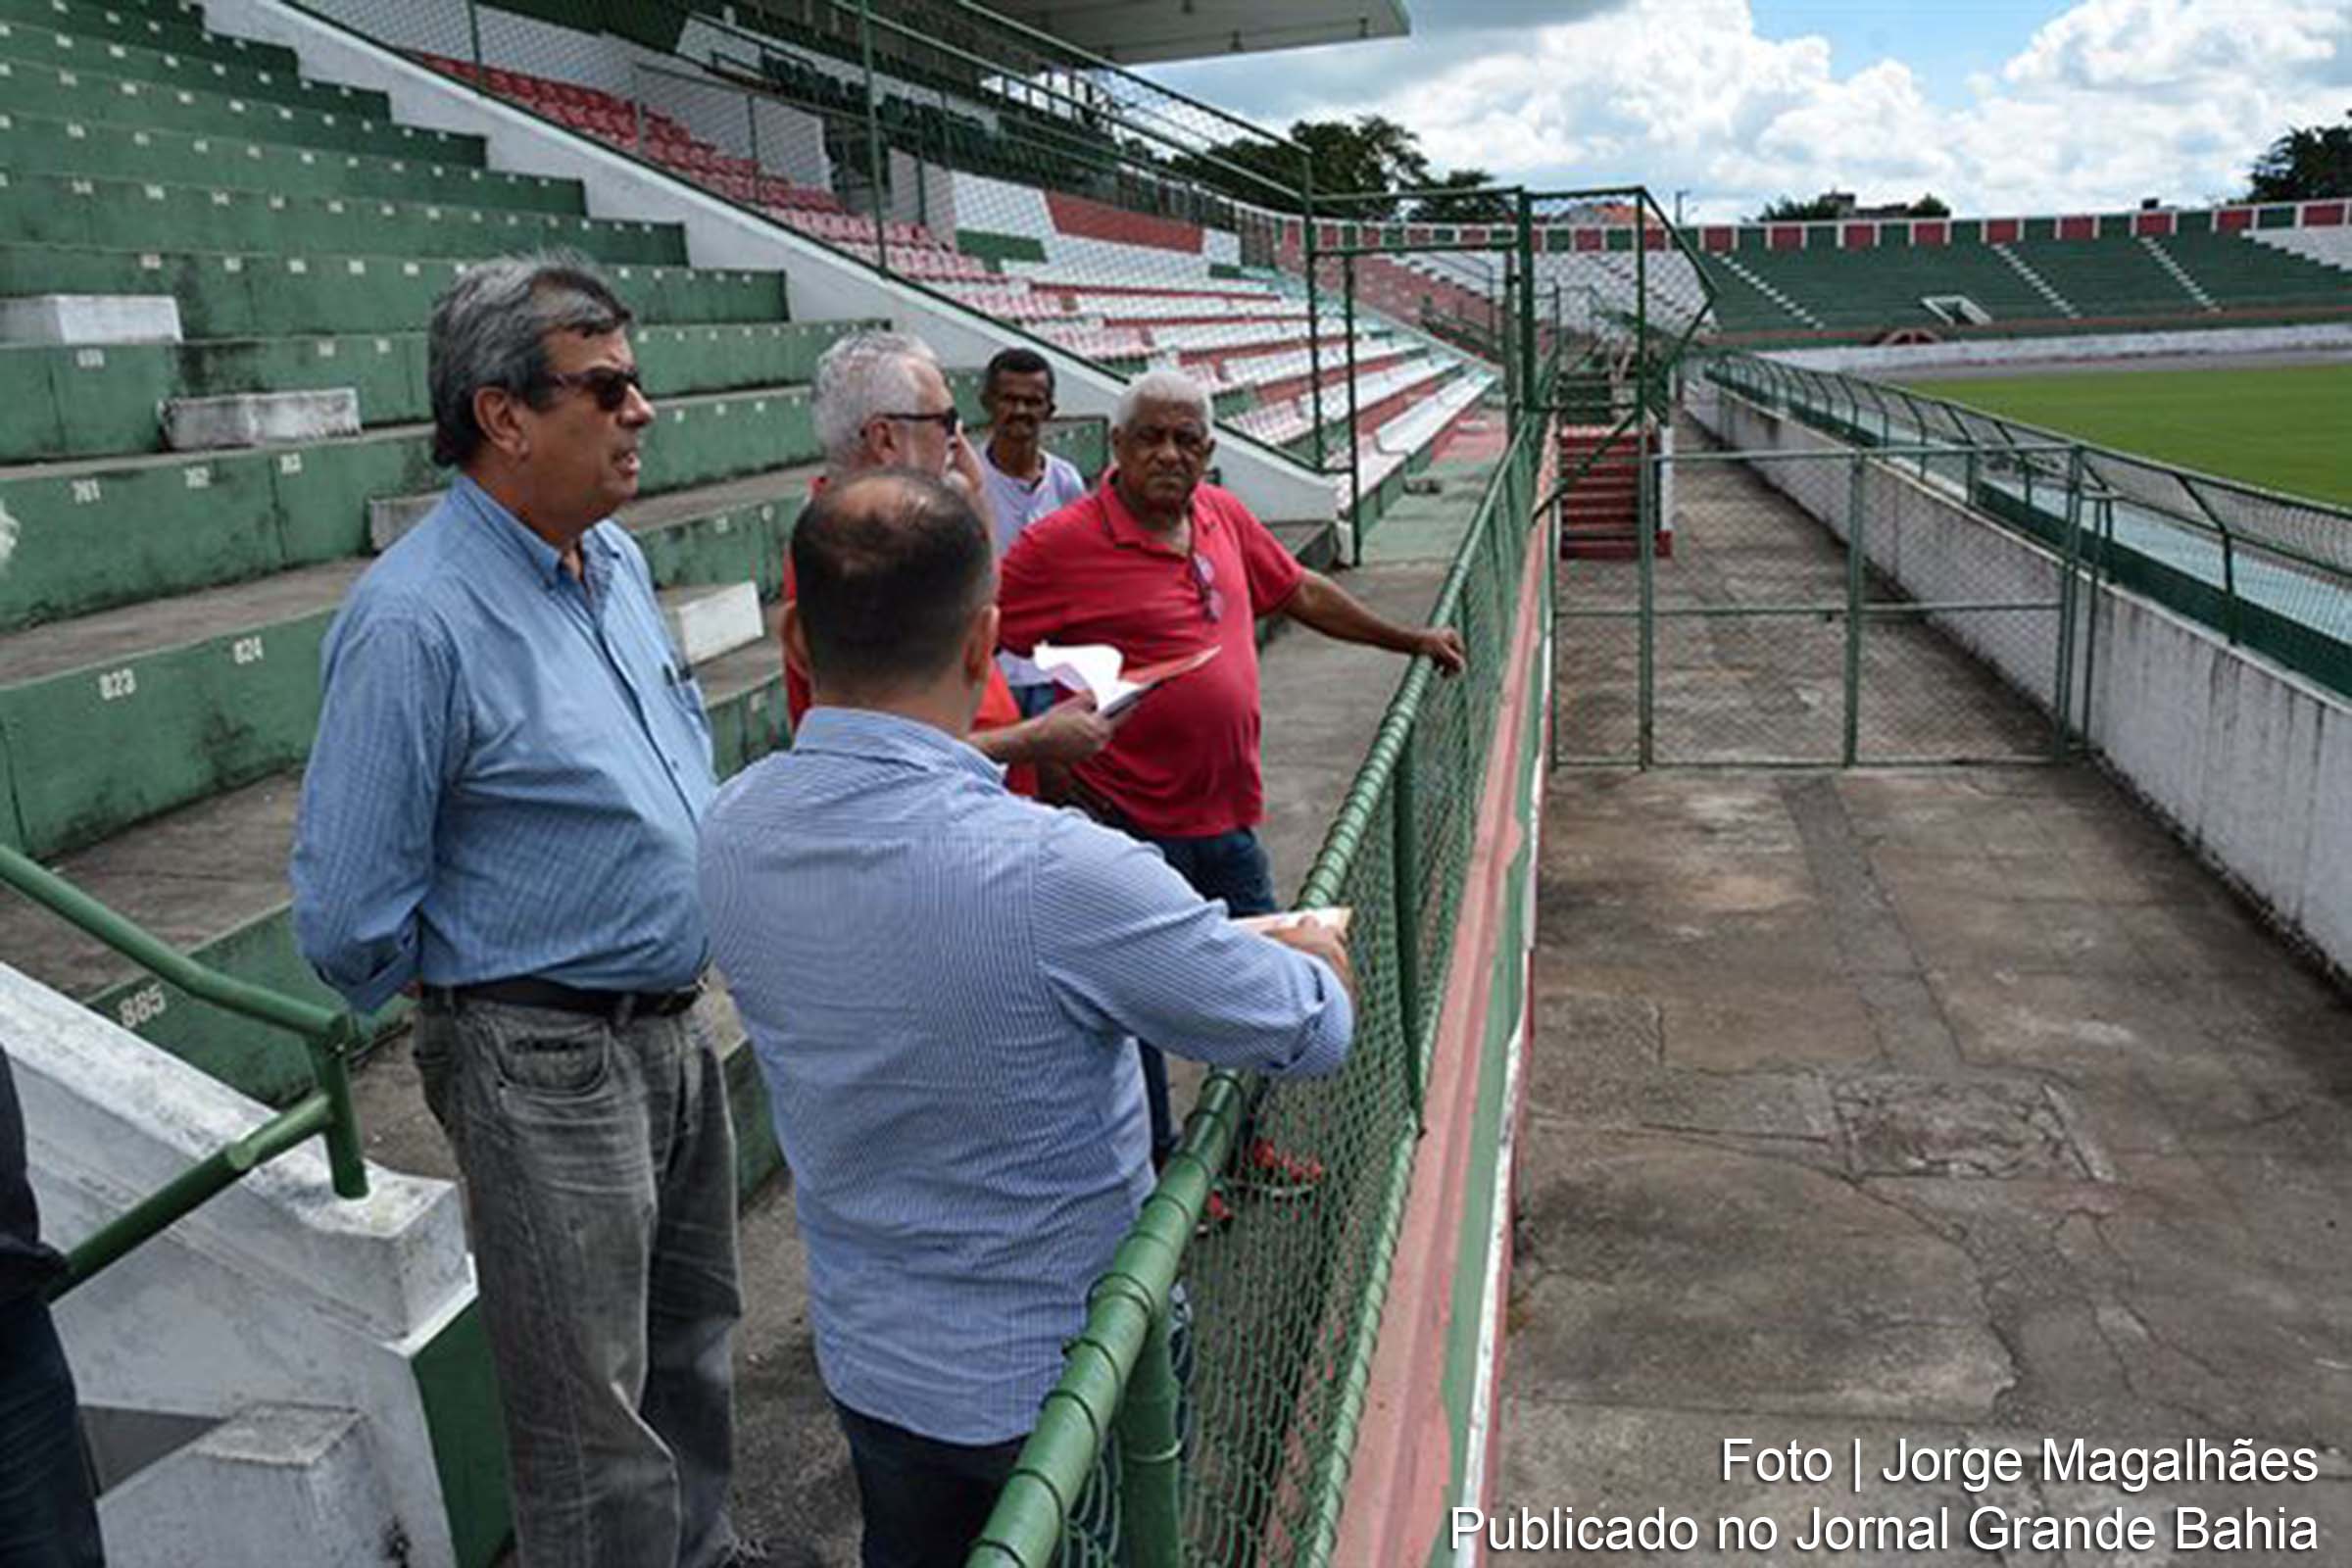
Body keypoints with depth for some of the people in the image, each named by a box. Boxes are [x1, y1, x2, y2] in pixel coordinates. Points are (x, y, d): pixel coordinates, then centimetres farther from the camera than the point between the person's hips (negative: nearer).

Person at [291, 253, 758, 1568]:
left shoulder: (619, 561, 5)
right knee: (594, 1409, 6)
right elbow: (349, 915, -17)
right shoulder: (416, 619, -22)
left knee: (695, 1335, 24)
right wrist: (473, 1013, -1)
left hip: (678, 1023, 8)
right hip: (548, 1063, -8)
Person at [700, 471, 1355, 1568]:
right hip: (1058, 1377, -5)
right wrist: (1317, 952, 1)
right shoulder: (1054, 872, -35)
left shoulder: (732, 834, -14)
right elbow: (1314, 1033, -21)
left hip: (867, 1362, 5)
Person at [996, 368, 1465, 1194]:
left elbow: (1302, 592, 18)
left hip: (1227, 814, 7)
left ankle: (1245, 1142, 41)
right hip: (1130, 823, -7)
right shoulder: (1063, 544, -15)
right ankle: (1158, 1167, 30)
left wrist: (1410, 639, 24)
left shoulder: (1223, 516, 4)